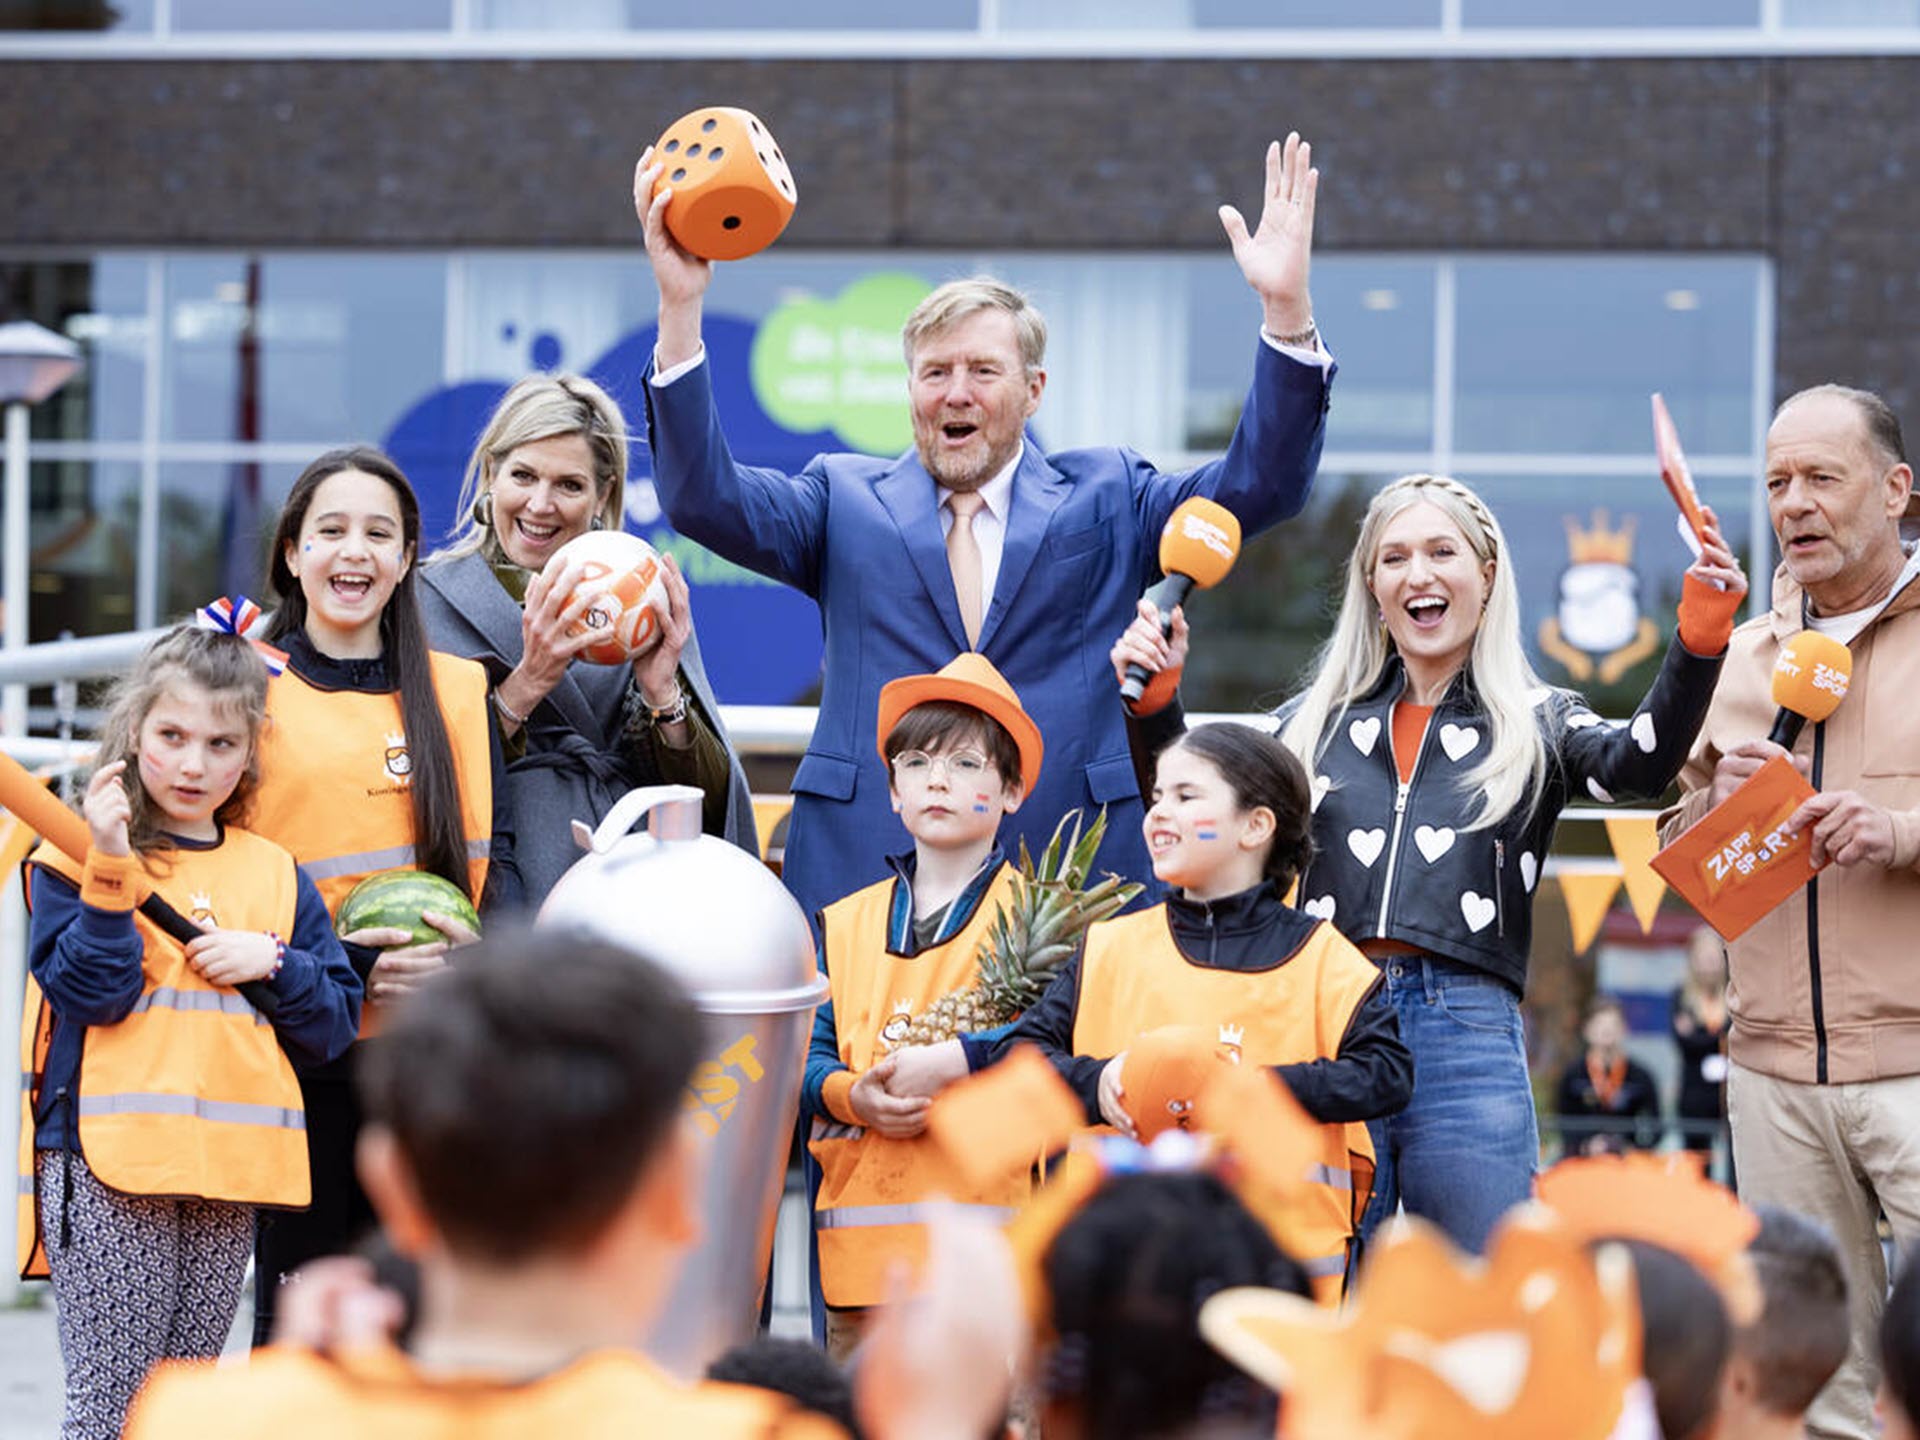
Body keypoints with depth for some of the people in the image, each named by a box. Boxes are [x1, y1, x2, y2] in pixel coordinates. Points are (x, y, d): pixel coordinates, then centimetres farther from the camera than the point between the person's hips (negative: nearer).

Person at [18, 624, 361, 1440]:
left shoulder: (274, 874, 15)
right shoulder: (79, 853, 1)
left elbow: (337, 1024, 13)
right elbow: (88, 992, -13)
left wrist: (271, 964, -4)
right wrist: (111, 871, -20)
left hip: (233, 1164, 5)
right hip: (109, 1161, -5)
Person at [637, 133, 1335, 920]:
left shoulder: (1105, 500, 14)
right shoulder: (844, 500, 15)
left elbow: (1262, 482, 3)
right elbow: (702, 496, 1)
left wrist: (1285, 309, -10)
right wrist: (681, 309, -10)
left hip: (1071, 884, 0)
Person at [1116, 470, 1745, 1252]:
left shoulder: (1538, 722, 10)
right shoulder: (1316, 721, 18)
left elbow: (1638, 764, -9)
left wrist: (1697, 640, -24)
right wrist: (1157, 702, 2)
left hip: (1467, 1039, -2)